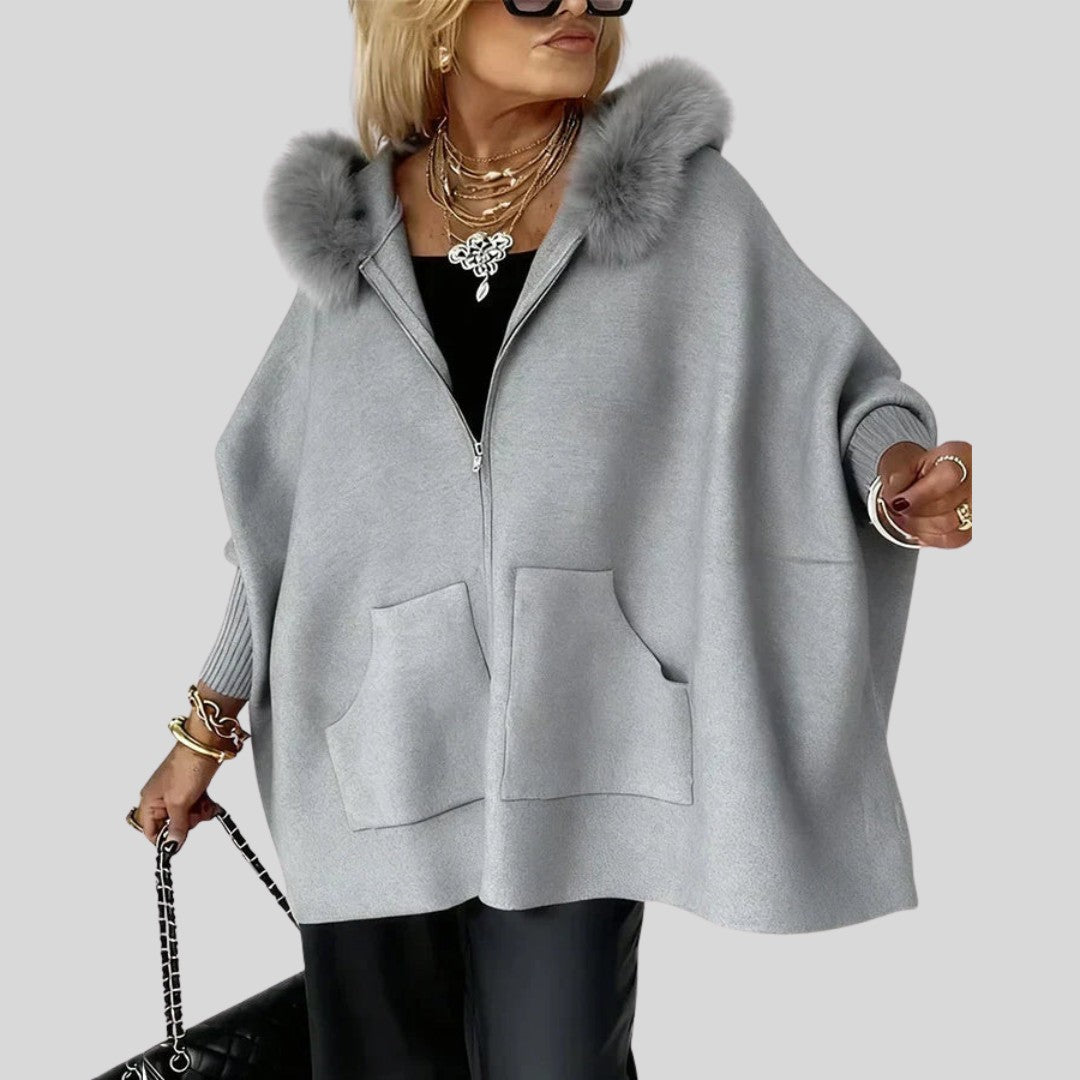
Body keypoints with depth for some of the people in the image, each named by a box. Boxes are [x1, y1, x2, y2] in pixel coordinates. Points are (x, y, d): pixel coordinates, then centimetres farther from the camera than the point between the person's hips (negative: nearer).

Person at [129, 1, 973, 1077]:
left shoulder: (682, 191, 0)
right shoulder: (355, 224, 7)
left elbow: (829, 376, 2)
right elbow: (285, 503, 12)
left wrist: (898, 469, -23)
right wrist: (206, 732, 14)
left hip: (568, 757, -2)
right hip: (372, 759, 3)